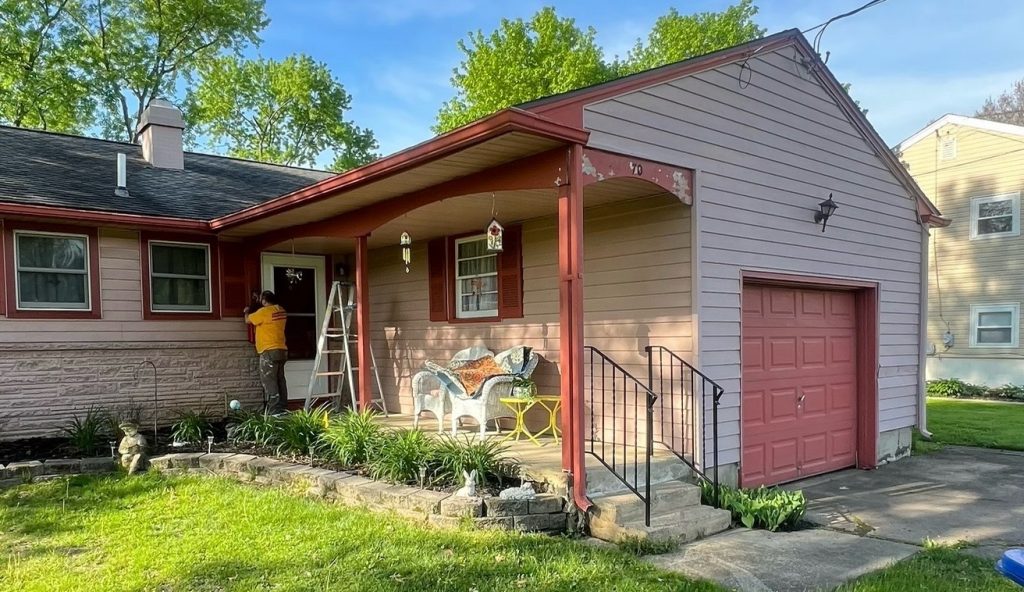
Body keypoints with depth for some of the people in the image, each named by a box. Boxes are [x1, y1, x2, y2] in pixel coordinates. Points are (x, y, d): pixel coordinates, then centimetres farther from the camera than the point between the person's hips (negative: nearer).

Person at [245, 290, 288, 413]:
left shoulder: (264, 311, -12)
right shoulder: (281, 311, 12)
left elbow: (248, 320, 1)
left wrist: (246, 312, 23)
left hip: (269, 351, -8)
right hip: (281, 350, 8)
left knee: (269, 382, -7)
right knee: (280, 381, 9)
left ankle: (274, 411, -12)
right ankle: (281, 409, 11)